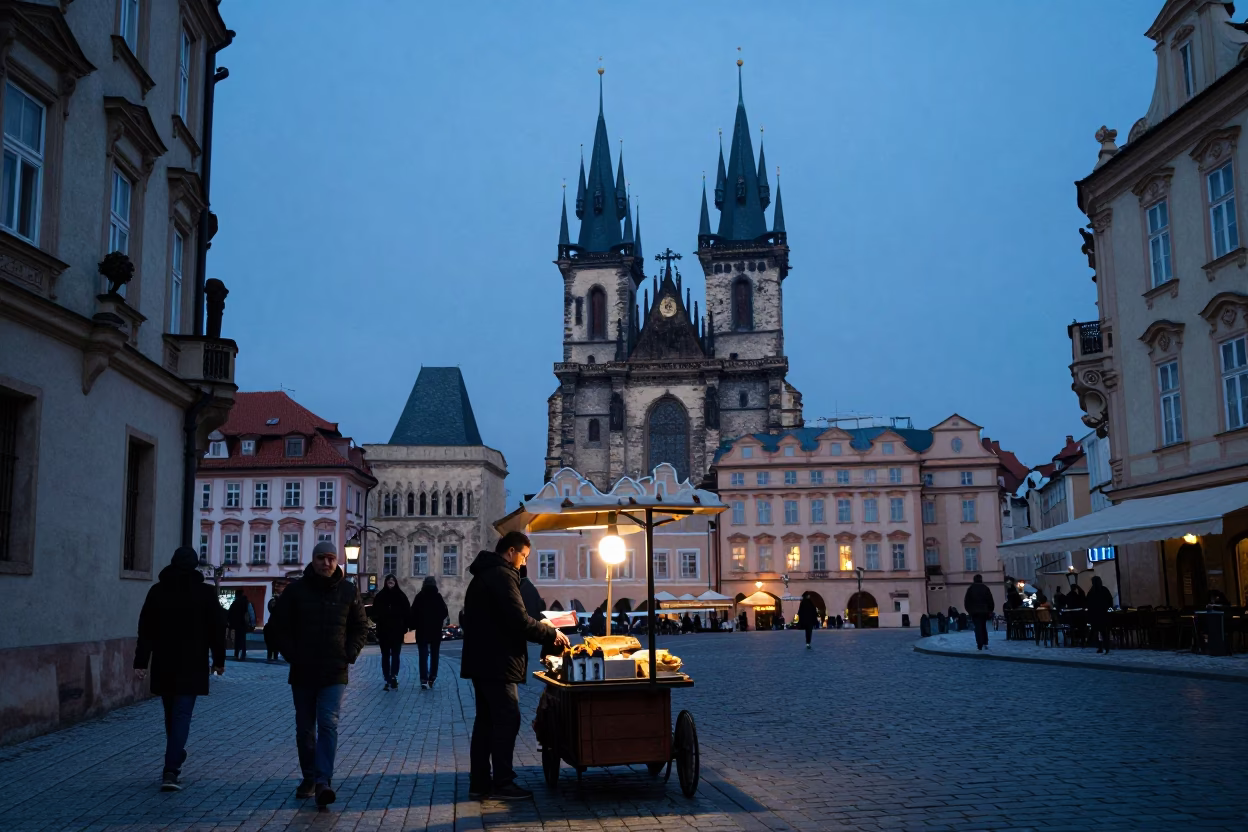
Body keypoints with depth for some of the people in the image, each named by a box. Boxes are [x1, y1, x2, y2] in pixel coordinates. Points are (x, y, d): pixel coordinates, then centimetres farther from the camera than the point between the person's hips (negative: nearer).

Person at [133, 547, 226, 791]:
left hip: (163, 665, 3)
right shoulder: (206, 592, -3)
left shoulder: (157, 590, 3)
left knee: (171, 715, 17)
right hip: (192, 666, -3)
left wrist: (141, 663, 2)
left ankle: (175, 760, 30)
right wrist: (219, 660, 9)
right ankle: (171, 771, -16)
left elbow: (145, 631, 1)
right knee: (182, 716, -5)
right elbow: (216, 630, -1)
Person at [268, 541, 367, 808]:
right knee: (305, 729, 10)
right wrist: (291, 654, -3)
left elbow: (361, 626, 11)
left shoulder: (348, 591, 3)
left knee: (328, 724, -13)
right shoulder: (296, 590, 0)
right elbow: (279, 625, 6)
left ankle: (323, 781, -18)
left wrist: (350, 654, -1)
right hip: (302, 673, 2)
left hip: (335, 673, -1)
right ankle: (309, 778, 24)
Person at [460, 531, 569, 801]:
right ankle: (502, 783, -2)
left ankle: (479, 783, 16)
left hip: (481, 660, 10)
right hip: (496, 662, -10)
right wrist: (552, 634, -9)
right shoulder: (502, 576, -14)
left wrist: (543, 630, 19)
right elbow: (519, 621, -21)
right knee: (507, 720, -5)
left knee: (486, 720, 13)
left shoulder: (483, 575, 18)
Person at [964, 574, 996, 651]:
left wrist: (969, 610, 10)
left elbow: (966, 601, 1)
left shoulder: (970, 589, 0)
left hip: (974, 612, -2)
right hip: (984, 611, 2)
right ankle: (985, 643, 9)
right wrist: (990, 610, 8)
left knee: (978, 628, -2)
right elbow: (991, 600, 2)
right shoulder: (985, 588, 2)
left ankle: (979, 645, -10)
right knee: (983, 627, 15)